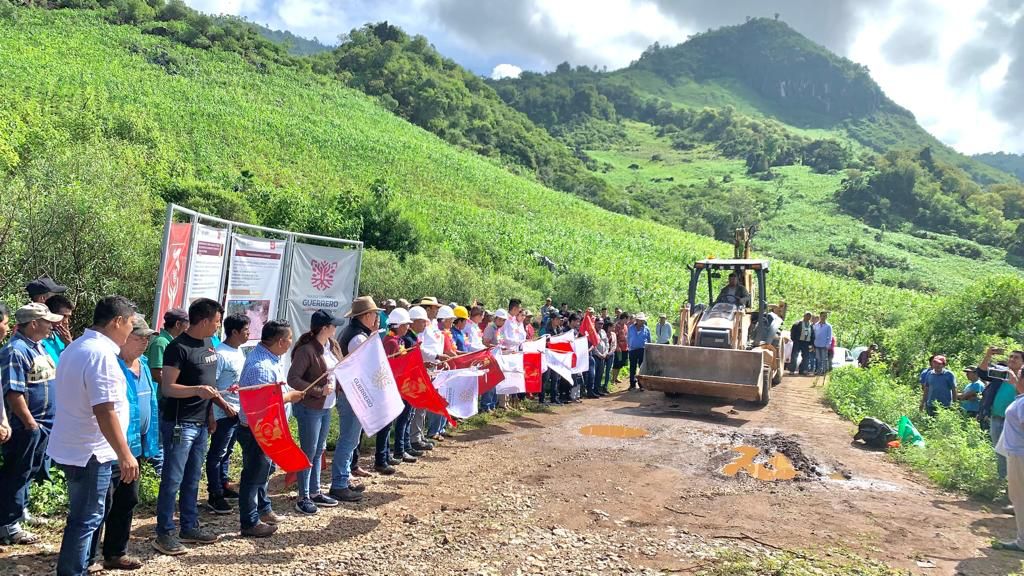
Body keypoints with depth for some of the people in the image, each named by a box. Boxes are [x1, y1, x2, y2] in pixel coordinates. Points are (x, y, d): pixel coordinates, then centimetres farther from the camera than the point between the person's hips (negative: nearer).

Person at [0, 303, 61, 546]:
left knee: (31, 472, 20)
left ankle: (21, 510, 34)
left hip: (44, 424, 9)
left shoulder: (39, 346, 10)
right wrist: (31, 424, -20)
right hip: (26, 426, -9)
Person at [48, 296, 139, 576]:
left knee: (83, 516, 21)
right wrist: (125, 455, -22)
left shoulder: (76, 347, 10)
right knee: (86, 519, 2)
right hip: (90, 452, -10)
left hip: (71, 447, 10)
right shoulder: (102, 354, -23)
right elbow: (104, 411, -27)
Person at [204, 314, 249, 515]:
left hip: (239, 411, 8)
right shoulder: (220, 354, -18)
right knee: (217, 453, 1)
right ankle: (214, 496, 8)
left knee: (227, 451, 19)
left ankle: (223, 485, 31)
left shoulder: (239, 352, 9)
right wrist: (225, 406, -19)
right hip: (224, 413, -8)